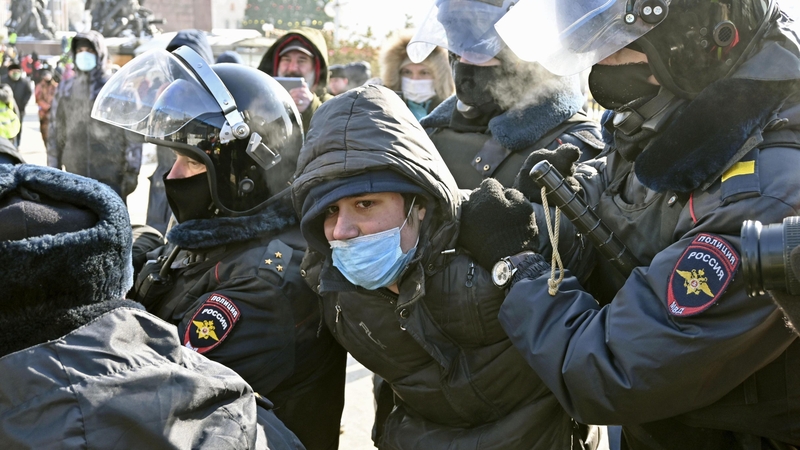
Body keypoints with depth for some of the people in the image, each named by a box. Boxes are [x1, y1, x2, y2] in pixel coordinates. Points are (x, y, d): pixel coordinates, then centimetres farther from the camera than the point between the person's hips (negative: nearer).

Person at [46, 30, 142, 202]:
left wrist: (131, 172, -8)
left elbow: (132, 132, -4)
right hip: (75, 175, 4)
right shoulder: (65, 89, 10)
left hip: (111, 177, -4)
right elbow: (55, 133, 14)